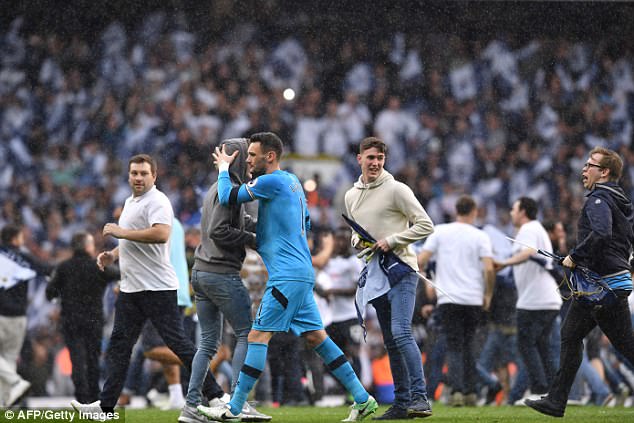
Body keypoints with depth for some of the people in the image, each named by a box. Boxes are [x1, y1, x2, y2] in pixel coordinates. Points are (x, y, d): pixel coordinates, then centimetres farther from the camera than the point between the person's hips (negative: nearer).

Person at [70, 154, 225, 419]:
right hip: (130, 288, 9)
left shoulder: (157, 202, -12)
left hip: (157, 287, -9)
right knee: (119, 344, 8)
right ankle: (105, 406, 11)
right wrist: (112, 255, 14)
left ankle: (215, 395, -2)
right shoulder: (130, 202, 19)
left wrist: (121, 232, -23)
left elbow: (161, 234, -30)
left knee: (177, 342, -8)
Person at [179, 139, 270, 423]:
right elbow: (218, 231, -20)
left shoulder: (216, 189, 19)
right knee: (247, 334, -2)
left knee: (208, 341, 10)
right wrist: (253, 239, -12)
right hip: (222, 274, -9)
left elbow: (243, 221, 18)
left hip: (200, 272, 9)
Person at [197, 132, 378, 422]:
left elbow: (227, 197, -10)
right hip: (302, 272, 10)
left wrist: (223, 167, 7)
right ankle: (362, 400, 10)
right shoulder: (292, 182, 18)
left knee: (258, 336, -10)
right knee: (315, 336, 11)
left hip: (287, 275, -10)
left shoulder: (272, 181, -12)